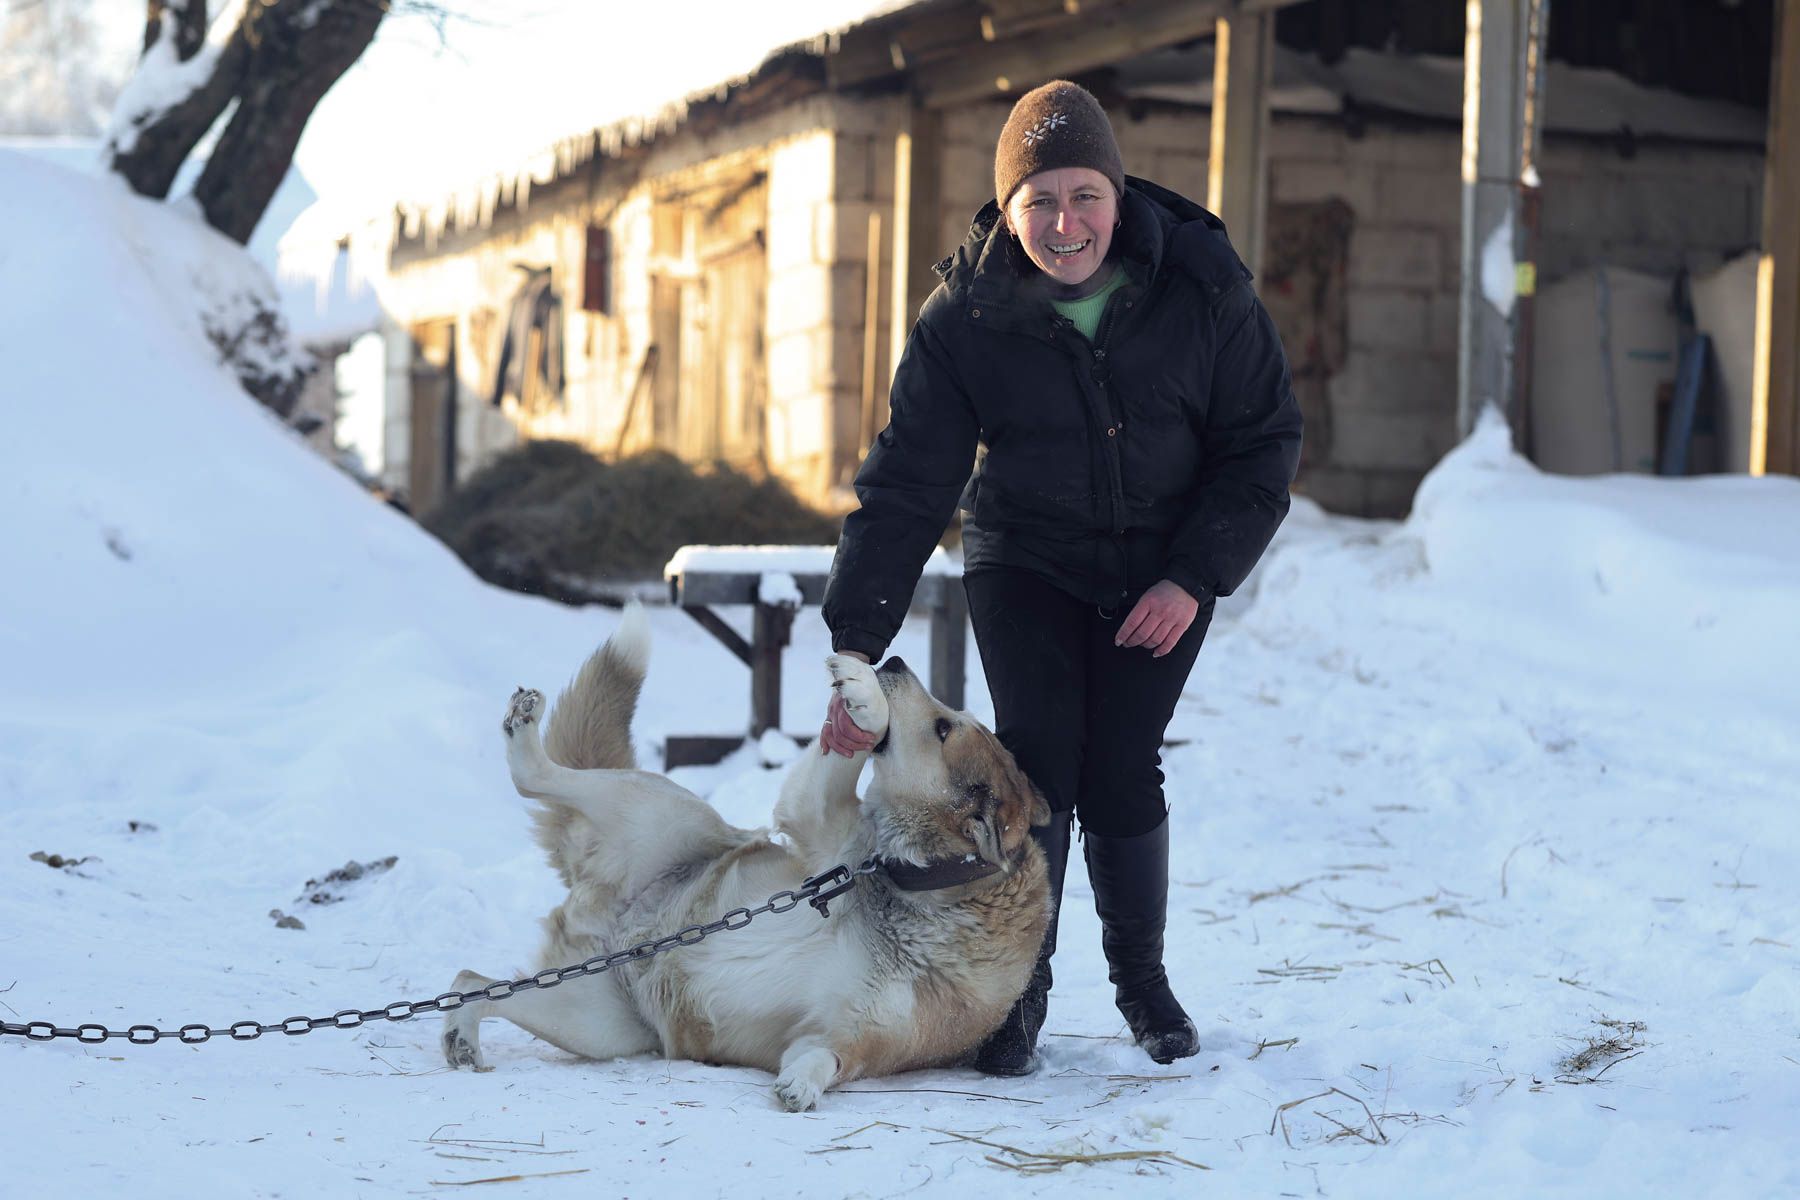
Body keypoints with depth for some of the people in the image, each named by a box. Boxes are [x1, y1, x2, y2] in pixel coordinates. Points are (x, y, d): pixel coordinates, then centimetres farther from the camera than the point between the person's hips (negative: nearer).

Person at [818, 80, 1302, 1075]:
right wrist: (857, 649, -22)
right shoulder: (964, 317, -18)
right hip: (1024, 558, 0)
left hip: (1164, 567, 0)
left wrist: (1196, 578, -15)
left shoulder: (1201, 284, -17)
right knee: (1038, 758, -16)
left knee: (1121, 772, -11)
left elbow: (1265, 440, -7)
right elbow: (904, 487, -16)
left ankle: (1141, 976, 15)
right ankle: (1018, 990, 3)